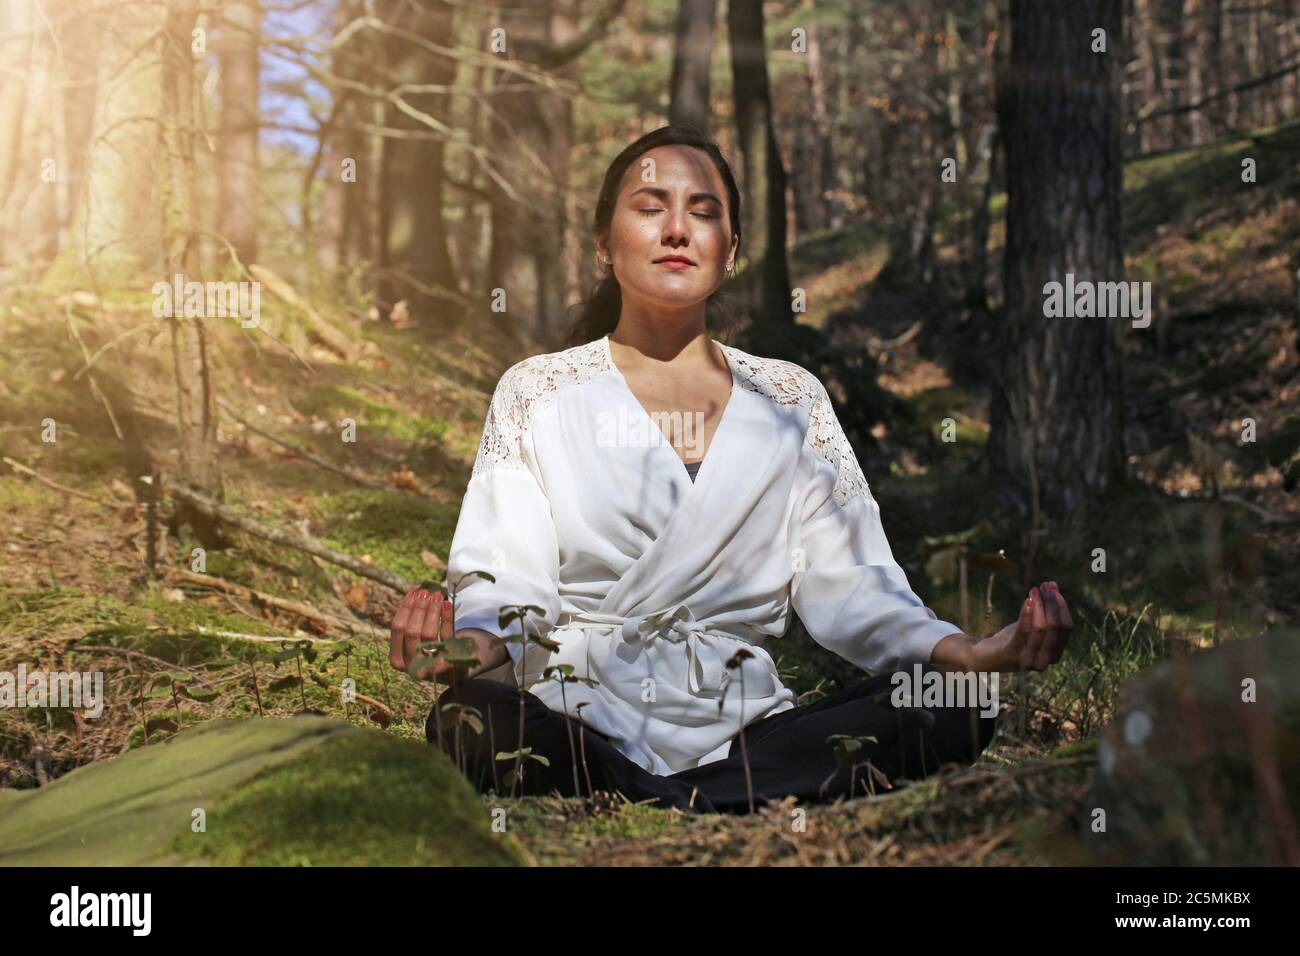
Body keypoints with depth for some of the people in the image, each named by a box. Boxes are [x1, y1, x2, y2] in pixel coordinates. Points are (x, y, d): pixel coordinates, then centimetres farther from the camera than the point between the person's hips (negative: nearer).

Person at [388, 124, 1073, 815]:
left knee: (951, 713, -24)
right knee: (471, 725, -37)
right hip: (577, 725, -2)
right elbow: (507, 577, -1)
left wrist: (965, 654, -15)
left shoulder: (792, 401, 16)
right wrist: (477, 643, -27)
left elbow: (847, 583, 6)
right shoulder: (536, 393, 10)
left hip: (743, 727, 3)